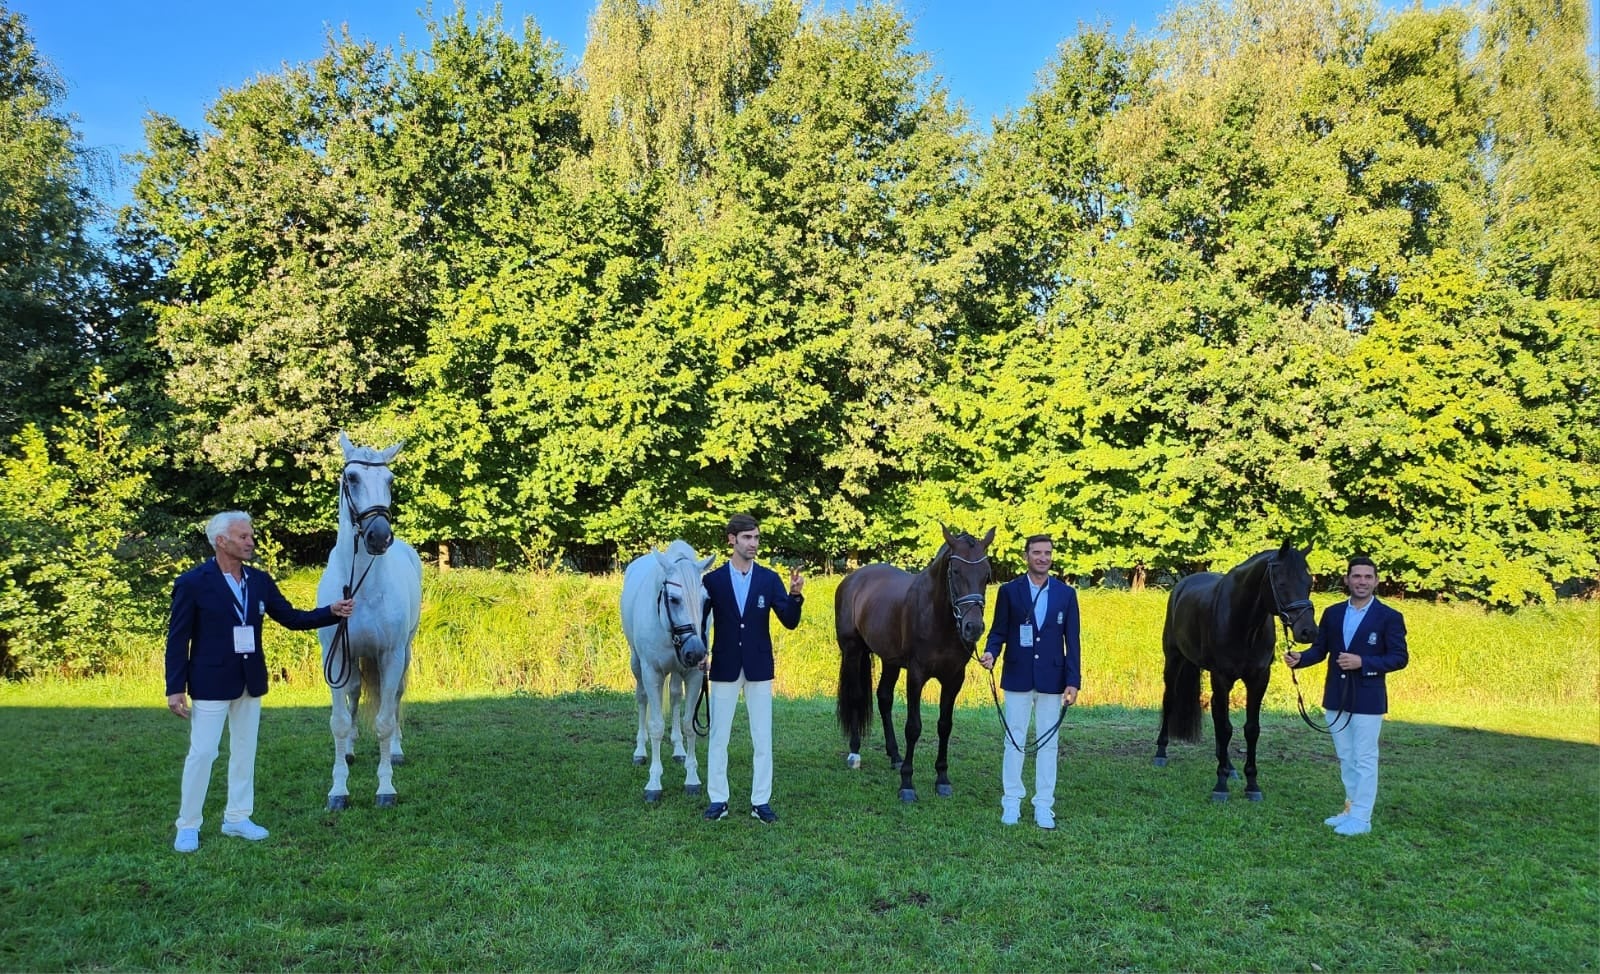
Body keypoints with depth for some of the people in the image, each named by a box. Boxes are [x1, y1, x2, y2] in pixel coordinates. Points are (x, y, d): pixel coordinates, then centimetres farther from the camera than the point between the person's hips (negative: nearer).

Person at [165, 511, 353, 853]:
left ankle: (237, 818, 25)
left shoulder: (260, 581, 4)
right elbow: (178, 639, -9)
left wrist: (332, 612, -9)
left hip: (251, 681, 5)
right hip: (211, 683, -5)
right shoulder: (192, 583, -10)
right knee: (202, 753, -1)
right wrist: (175, 688, -13)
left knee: (244, 751, 12)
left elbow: (292, 618, 7)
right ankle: (188, 826, 13)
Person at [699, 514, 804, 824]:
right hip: (724, 668, -1)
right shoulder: (713, 580, -3)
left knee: (762, 738, 4)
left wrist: (795, 595, -22)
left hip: (759, 668, 1)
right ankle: (718, 800, 18)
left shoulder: (769, 579, -1)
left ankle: (761, 801, 13)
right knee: (718, 737, 7)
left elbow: (790, 622, -5)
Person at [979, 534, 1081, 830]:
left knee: (1048, 743, 6)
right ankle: (1011, 802, 15)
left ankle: (1044, 806, 14)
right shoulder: (1009, 591, -1)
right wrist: (991, 653, -20)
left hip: (1052, 680, 1)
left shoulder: (1066, 594, 2)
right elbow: (999, 631, 2)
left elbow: (1072, 640, 1)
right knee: (1014, 741, 6)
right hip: (1017, 677, -1)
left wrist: (1073, 681, -5)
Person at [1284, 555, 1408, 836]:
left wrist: (1363, 662, -23)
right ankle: (1352, 808, 29)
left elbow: (1400, 657, -11)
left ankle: (1361, 818, 8)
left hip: (1367, 700, -5)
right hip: (1336, 698, 5)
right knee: (1345, 758, 16)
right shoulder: (1333, 613, 7)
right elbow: (1319, 649, 7)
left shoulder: (1389, 617, -7)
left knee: (1364, 759, 1)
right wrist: (1299, 658, -14)